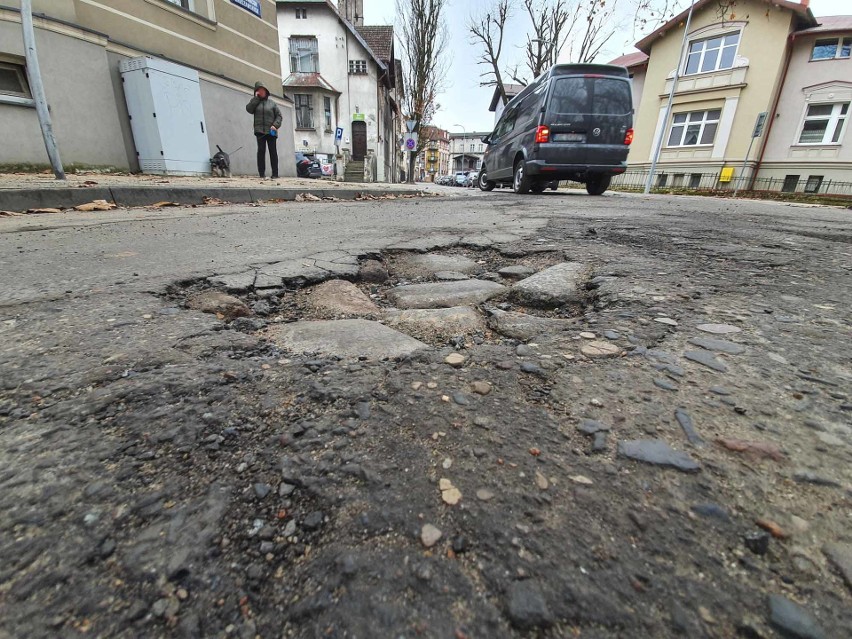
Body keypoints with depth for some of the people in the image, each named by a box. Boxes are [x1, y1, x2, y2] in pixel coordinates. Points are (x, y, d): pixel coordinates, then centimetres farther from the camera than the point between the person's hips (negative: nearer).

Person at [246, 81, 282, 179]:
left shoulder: (272, 103, 13)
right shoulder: (255, 102, 16)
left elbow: (279, 115, 8)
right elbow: (248, 109, -1)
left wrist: (275, 125, -9)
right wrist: (256, 98, 1)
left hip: (271, 131, 0)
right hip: (260, 131, 0)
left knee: (273, 152, 0)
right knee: (261, 151, -7)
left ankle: (275, 174, 2)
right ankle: (262, 174, -8)